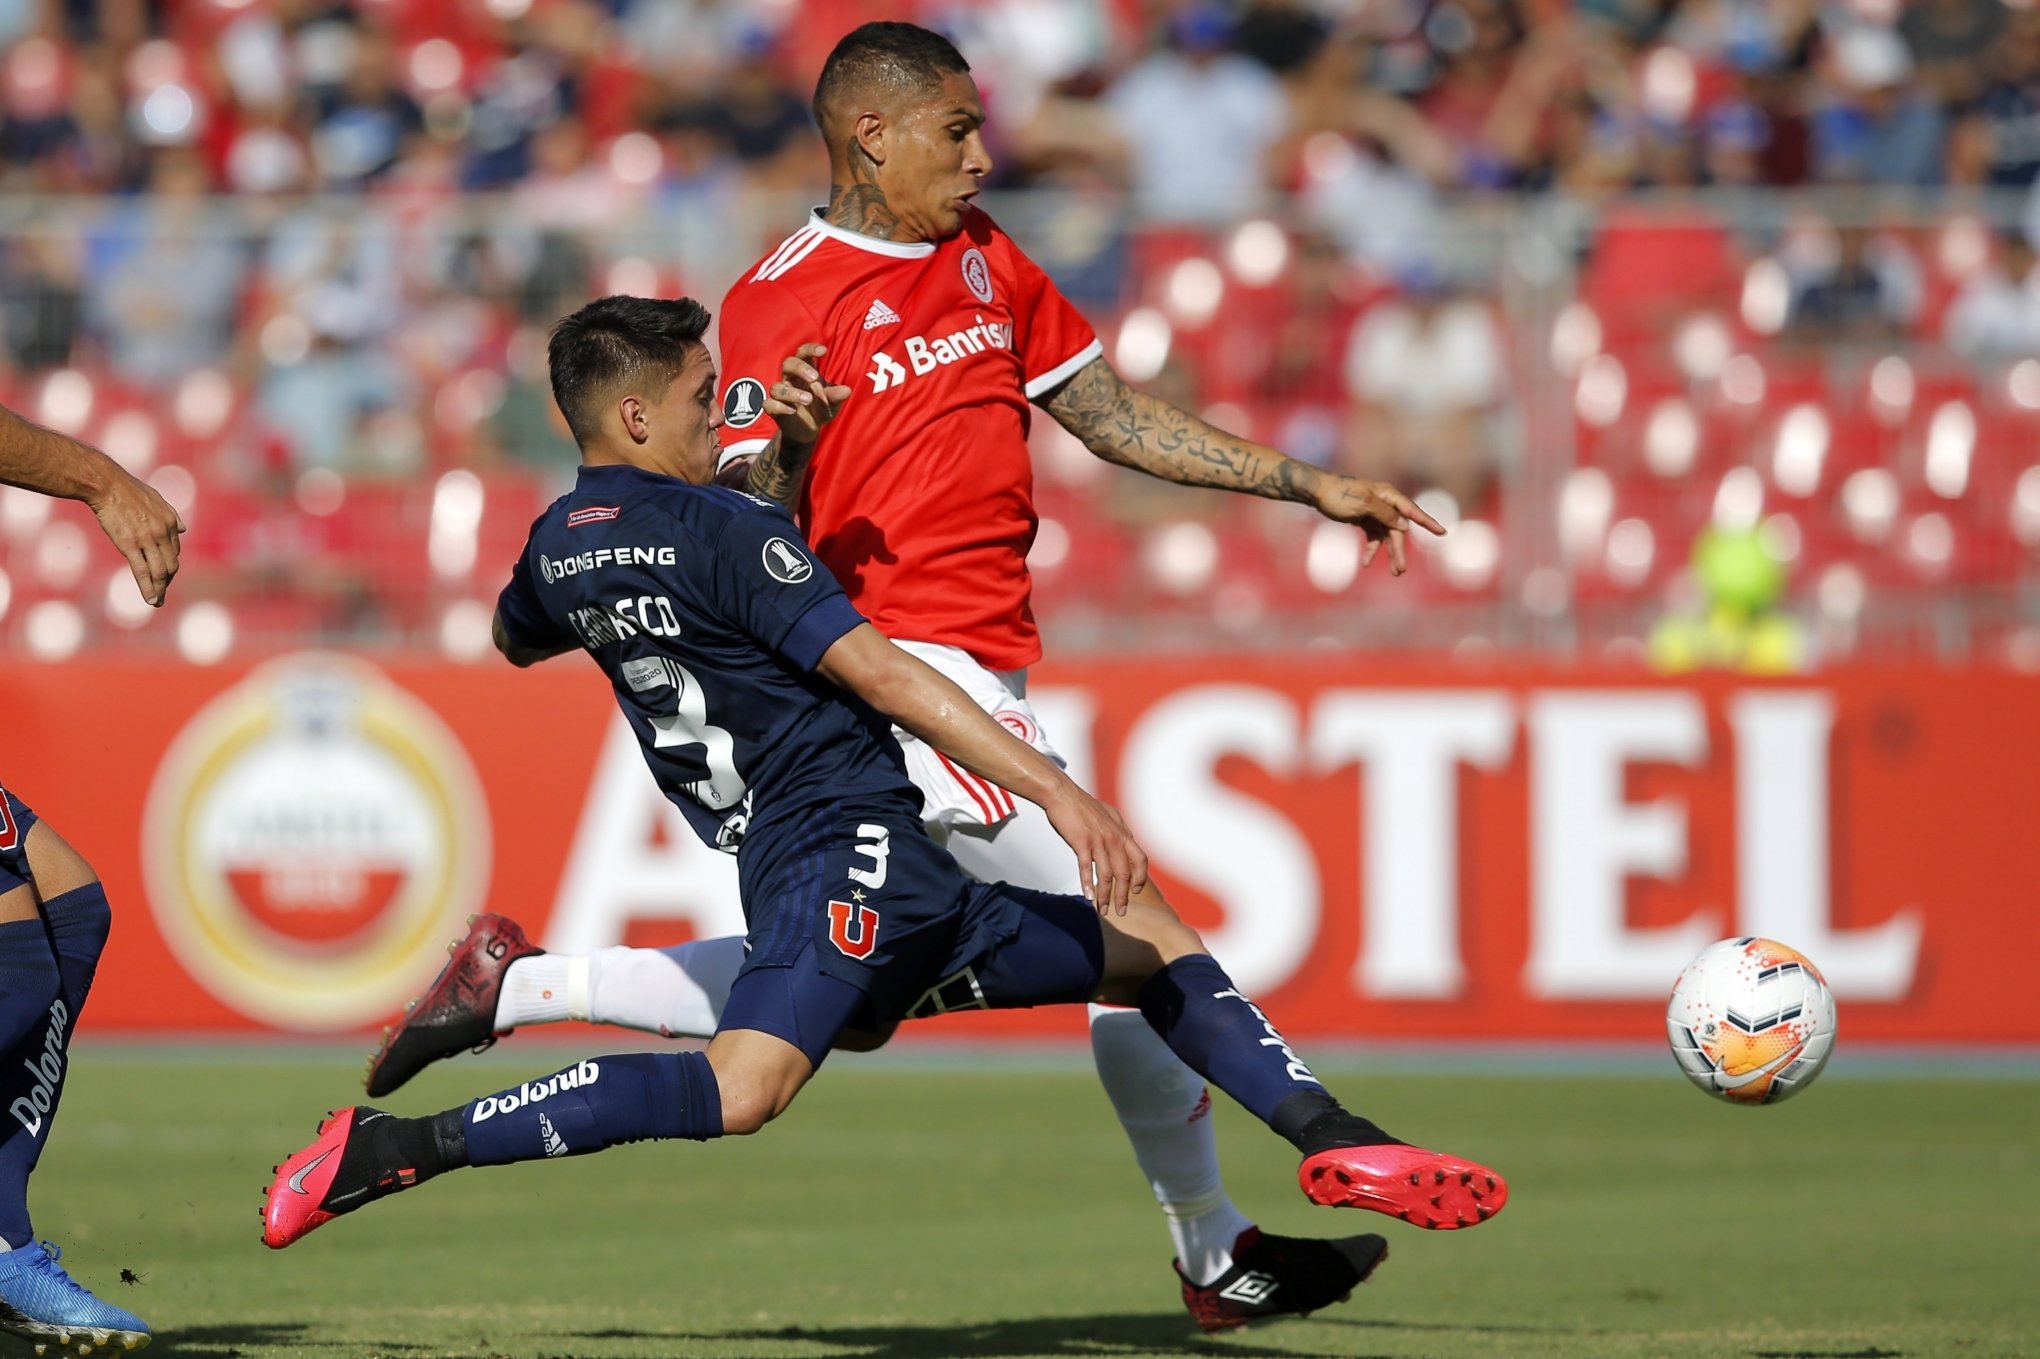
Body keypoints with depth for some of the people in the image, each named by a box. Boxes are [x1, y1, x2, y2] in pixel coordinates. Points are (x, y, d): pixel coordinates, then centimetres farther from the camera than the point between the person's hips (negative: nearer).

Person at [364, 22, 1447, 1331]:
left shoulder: (984, 257, 15)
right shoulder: (781, 299, -9)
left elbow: (1110, 416, 21)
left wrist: (1310, 485, 18)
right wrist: (787, 439, -35)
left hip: (972, 668, 9)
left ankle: (514, 983, 20)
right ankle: (1218, 1257, 5)